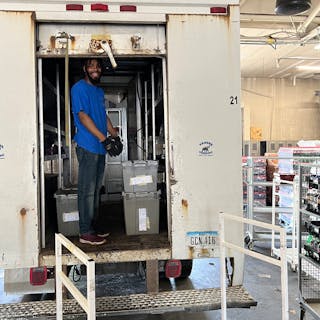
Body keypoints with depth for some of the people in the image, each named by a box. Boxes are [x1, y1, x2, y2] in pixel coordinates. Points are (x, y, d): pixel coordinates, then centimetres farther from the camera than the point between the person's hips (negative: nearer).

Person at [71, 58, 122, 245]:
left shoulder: (100, 91, 19)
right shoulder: (79, 88, -7)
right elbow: (83, 117, -15)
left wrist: (115, 135, 9)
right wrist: (104, 139, -19)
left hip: (100, 147, 9)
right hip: (87, 146, -8)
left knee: (96, 189, 13)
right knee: (87, 190, -5)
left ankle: (92, 226, 23)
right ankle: (85, 233, 1)